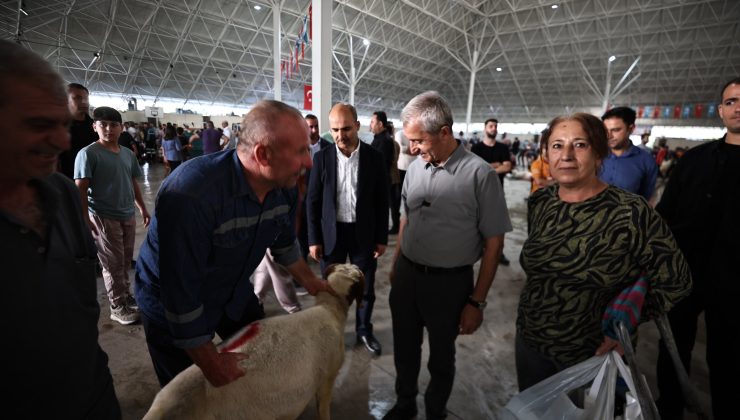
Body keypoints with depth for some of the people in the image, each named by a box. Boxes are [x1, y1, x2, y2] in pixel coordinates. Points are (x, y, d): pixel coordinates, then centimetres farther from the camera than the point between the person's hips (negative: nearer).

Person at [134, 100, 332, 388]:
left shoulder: (285, 187, -16)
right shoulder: (190, 194, -39)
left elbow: (284, 243, 4)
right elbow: (180, 293, -32)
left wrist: (309, 281, 11)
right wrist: (211, 363, -22)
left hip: (235, 294, 6)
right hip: (172, 308, -5)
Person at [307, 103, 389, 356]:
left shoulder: (375, 158, -5)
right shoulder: (322, 158, -4)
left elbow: (382, 201, -1)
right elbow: (313, 201, -1)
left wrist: (382, 238, -2)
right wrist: (314, 239, -3)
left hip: (364, 234, 0)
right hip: (331, 233, 0)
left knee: (366, 288, 13)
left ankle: (364, 330, 36)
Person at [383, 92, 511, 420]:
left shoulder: (480, 175, -16)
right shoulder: (415, 167, 0)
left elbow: (493, 242, -11)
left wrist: (477, 301, -11)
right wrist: (395, 266, 12)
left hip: (449, 282, -4)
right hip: (406, 275, 5)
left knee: (441, 356, 18)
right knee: (404, 349, 21)